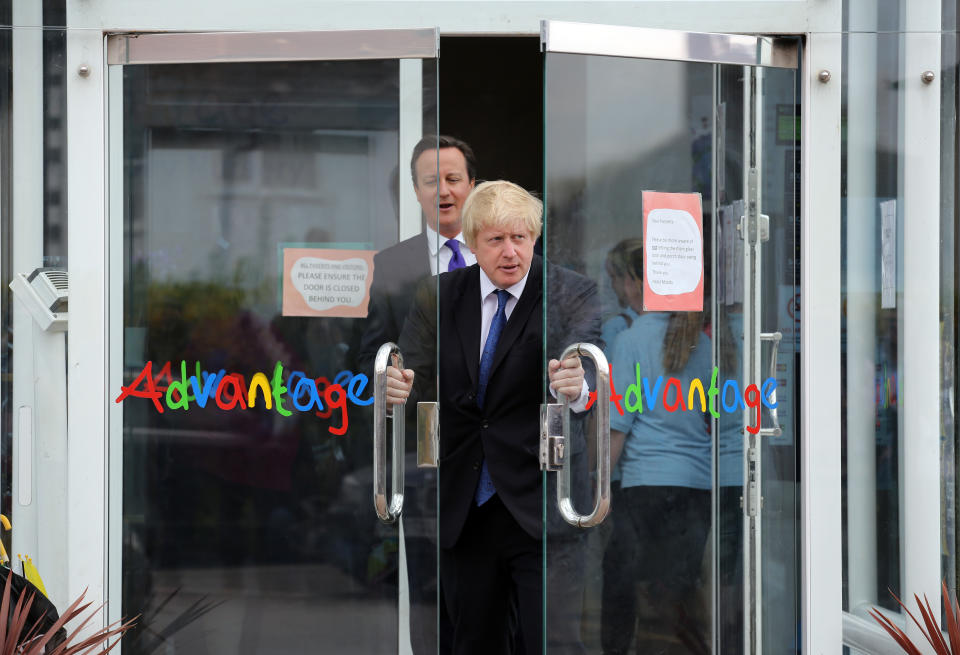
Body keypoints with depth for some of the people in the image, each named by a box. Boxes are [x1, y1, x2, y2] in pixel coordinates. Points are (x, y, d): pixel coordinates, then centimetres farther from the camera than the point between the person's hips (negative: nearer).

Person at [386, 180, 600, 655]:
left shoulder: (568, 294, -6)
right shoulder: (440, 297, 5)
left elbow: (587, 361, -22)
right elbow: (412, 374, 0)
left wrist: (576, 388, -46)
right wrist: (397, 388, -25)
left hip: (536, 509, -4)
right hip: (461, 512, 4)